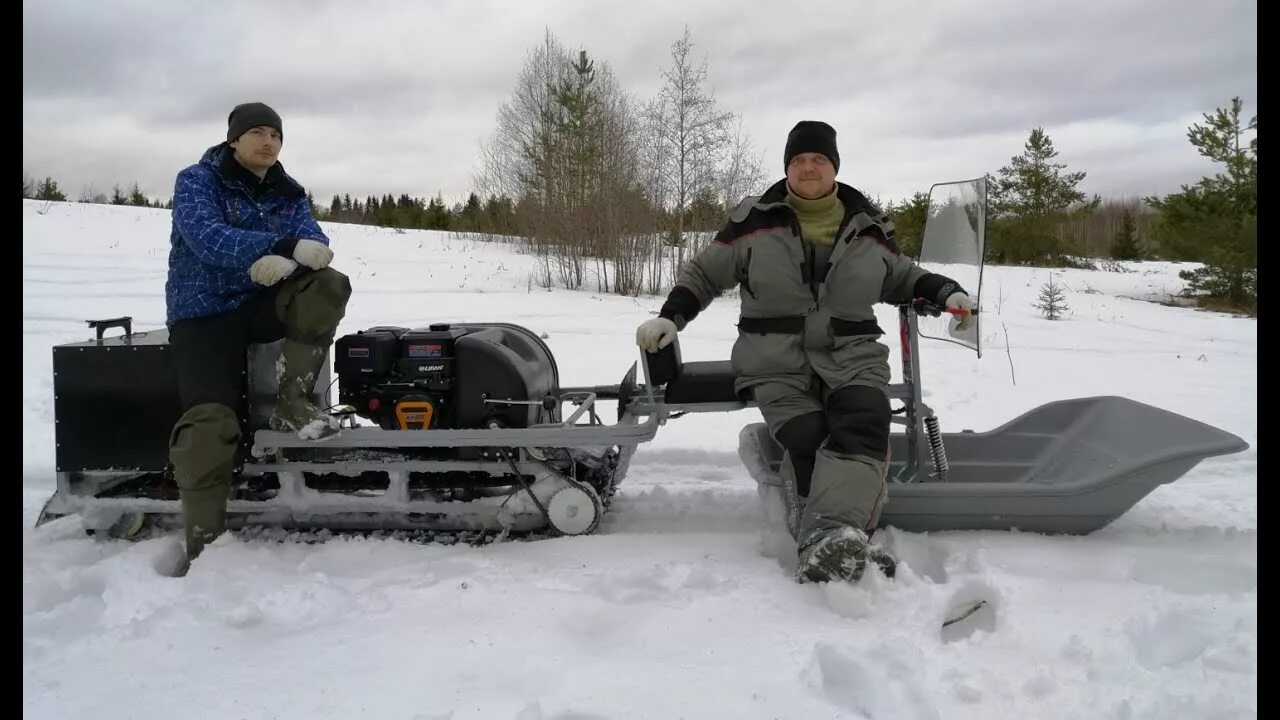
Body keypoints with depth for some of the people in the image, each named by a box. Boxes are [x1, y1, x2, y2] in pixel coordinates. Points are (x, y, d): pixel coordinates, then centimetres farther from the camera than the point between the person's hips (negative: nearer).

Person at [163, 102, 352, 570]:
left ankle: (293, 403, -22)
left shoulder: (287, 193, 11)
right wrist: (281, 247, -35)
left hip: (264, 302, 4)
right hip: (205, 310, -4)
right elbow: (206, 236, -22)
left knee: (328, 285, -25)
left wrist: (279, 260, -32)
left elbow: (311, 239, -7)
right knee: (212, 420, -25)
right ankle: (203, 543, -21)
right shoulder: (197, 181, -2)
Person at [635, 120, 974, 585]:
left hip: (853, 357, 1)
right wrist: (671, 317, 0)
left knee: (863, 429, -31)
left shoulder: (868, 228, 13)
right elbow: (704, 273, 14)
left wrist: (945, 292, 11)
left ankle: (827, 541, -46)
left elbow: (901, 278, 28)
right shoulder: (754, 221, 6)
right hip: (776, 361, -1)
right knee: (807, 442, -27)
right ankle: (844, 549, -37)